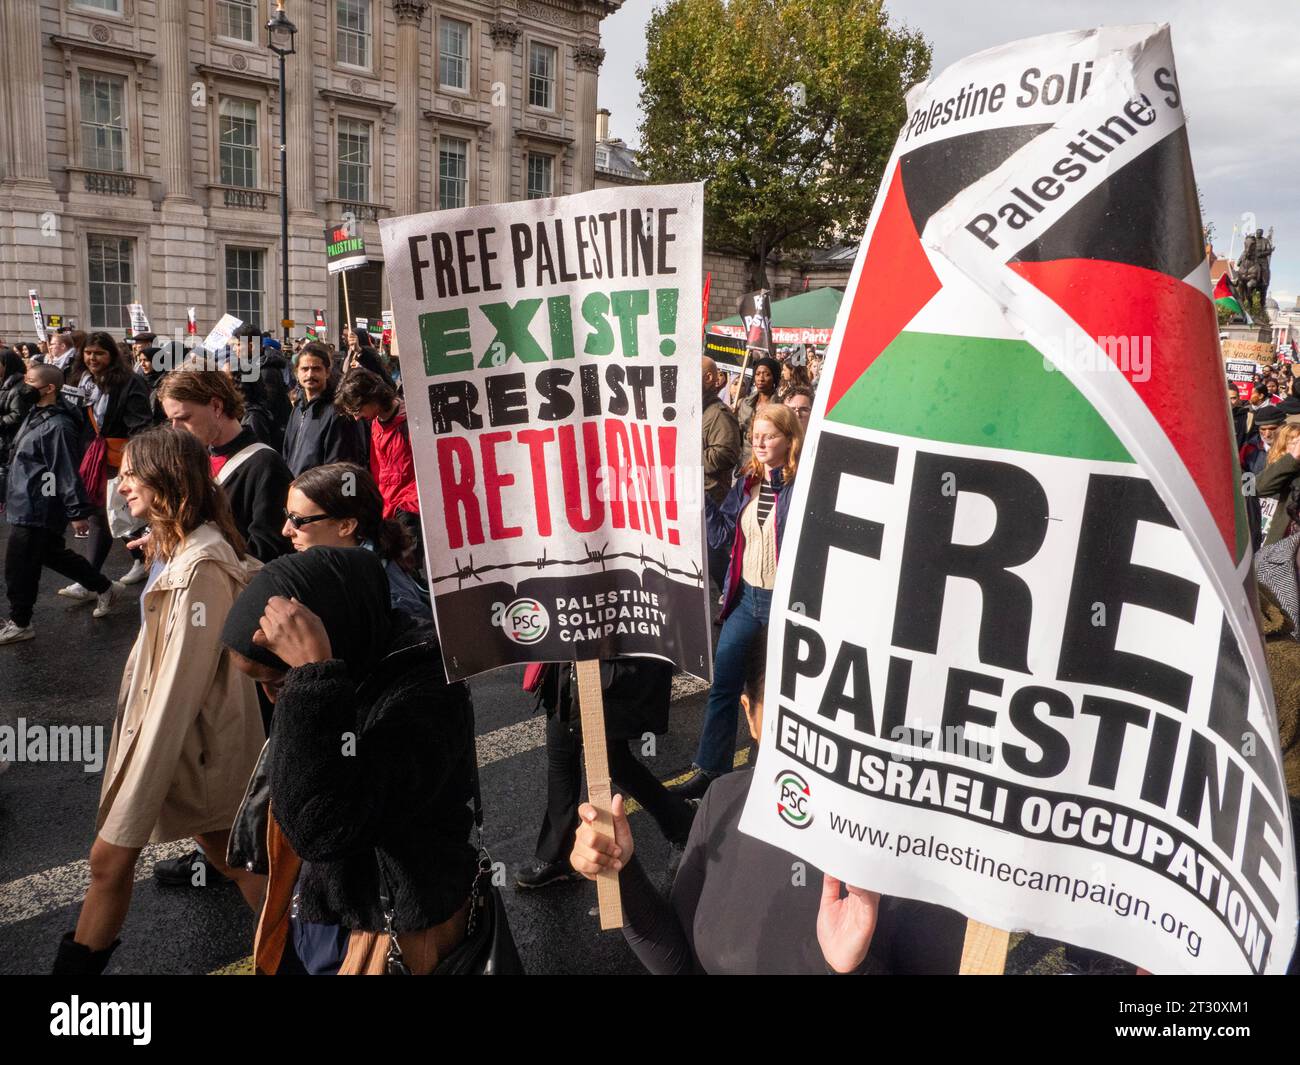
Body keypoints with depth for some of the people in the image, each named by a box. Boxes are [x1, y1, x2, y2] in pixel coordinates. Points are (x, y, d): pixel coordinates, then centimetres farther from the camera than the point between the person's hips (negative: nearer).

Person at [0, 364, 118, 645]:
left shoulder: (57, 426, -21)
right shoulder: (35, 415, 10)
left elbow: (68, 473, -23)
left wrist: (78, 512, -23)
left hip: (37, 510, -10)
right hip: (29, 505, 10)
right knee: (54, 554, 21)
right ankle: (105, 588, 33)